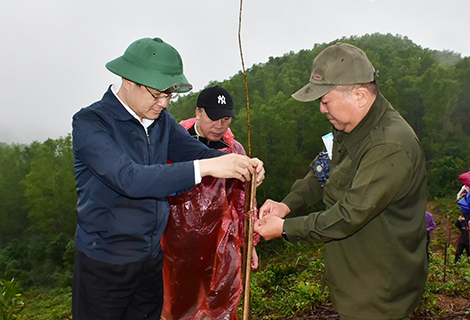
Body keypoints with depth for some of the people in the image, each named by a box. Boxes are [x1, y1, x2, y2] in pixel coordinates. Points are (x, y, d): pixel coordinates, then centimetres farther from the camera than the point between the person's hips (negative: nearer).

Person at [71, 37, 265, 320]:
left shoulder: (161, 120, 1)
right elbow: (129, 178, -33)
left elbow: (198, 152, -2)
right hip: (104, 263, -6)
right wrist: (205, 167, -37)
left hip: (152, 256, 6)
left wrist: (242, 164, -22)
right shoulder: (90, 122, -19)